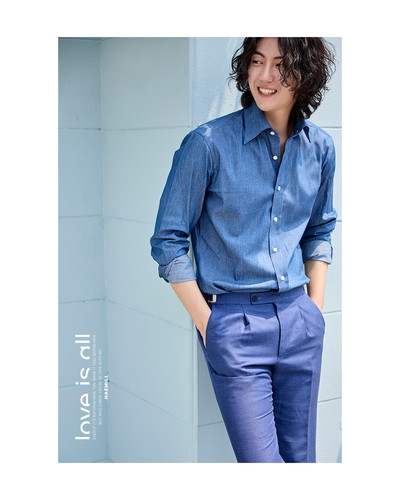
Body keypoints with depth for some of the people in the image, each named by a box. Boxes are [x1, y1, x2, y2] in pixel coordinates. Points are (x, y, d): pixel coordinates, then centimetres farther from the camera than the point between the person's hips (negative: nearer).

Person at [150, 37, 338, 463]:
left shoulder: (319, 148, 5)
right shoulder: (209, 144, -10)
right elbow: (168, 240, -6)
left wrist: (315, 310, 11)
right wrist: (207, 323, -8)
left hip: (298, 320, 5)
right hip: (234, 321, -4)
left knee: (300, 457, 13)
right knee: (262, 462, -4)